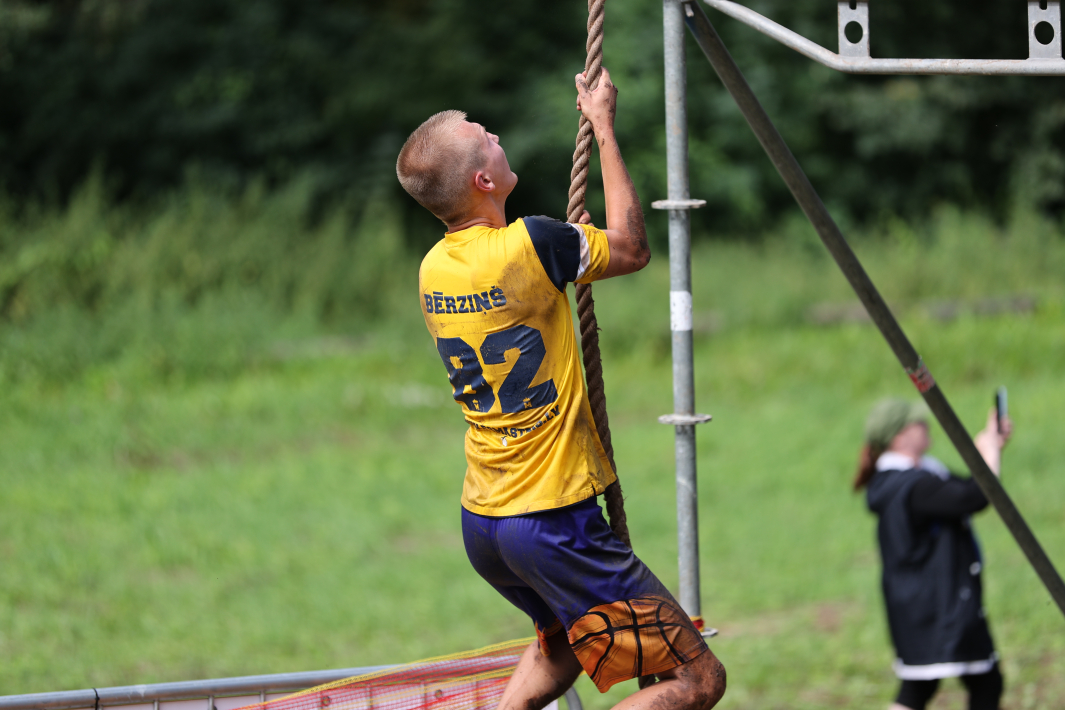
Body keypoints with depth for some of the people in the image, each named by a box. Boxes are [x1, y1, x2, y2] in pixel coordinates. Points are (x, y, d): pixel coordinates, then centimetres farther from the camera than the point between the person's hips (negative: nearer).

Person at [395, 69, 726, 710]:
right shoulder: (529, 247, -18)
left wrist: (567, 250, 20)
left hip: (481, 521, 9)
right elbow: (632, 249, 0)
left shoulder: (433, 269, 4)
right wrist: (604, 127, 5)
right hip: (552, 523, -9)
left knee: (562, 640, 36)